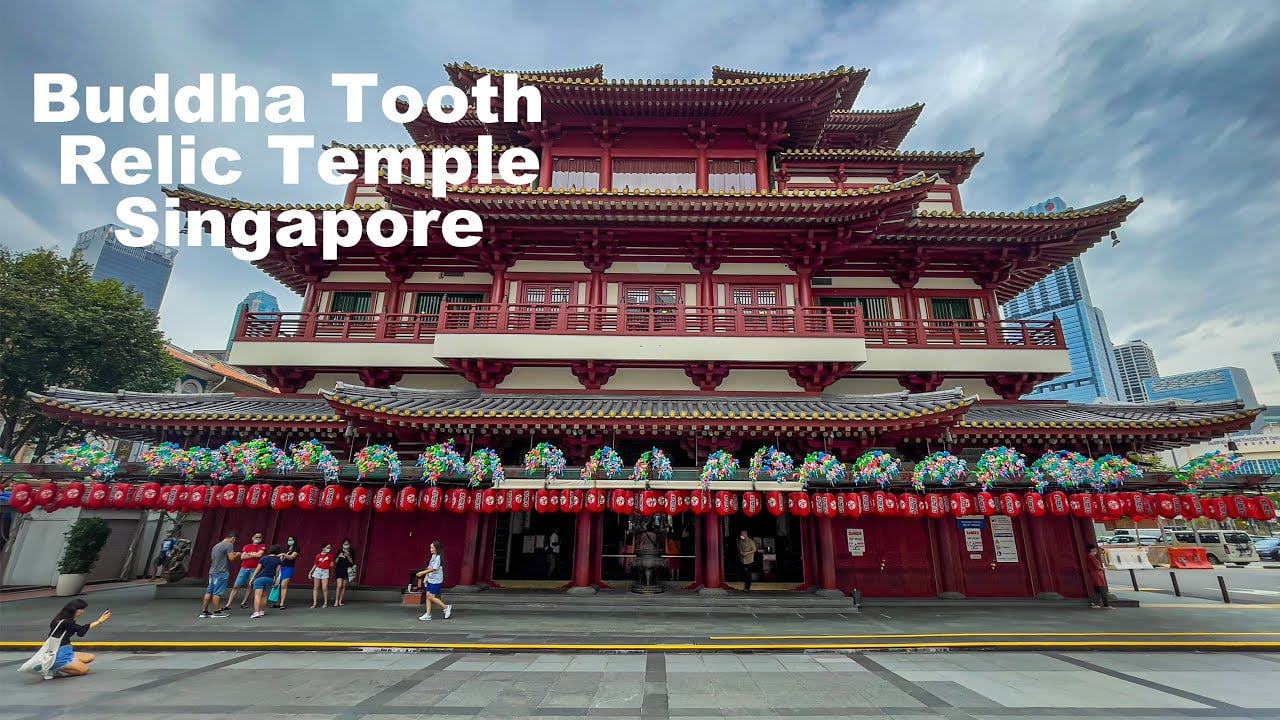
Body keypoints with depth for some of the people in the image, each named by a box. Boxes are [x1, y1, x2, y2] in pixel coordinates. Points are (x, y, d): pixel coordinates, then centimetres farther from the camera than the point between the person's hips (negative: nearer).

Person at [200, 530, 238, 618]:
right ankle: (216, 612, 0)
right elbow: (231, 558, -14)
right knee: (217, 593, -4)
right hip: (221, 572, -9)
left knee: (209, 592, 10)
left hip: (212, 571, 9)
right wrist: (236, 554, 5)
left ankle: (204, 611, 13)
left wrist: (232, 554, 25)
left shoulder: (216, 546, 19)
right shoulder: (229, 545, -9)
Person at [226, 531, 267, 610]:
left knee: (250, 586, 1)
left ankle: (244, 603, 13)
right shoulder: (247, 546, 12)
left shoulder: (262, 546, 4)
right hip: (244, 568, 2)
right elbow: (242, 557, 1)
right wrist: (254, 555, -8)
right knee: (236, 586, 0)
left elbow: (259, 554, -12)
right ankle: (228, 604, 3)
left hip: (254, 569, -2)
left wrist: (248, 554, 0)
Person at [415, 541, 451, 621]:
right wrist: (426, 577, 14)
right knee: (427, 596, 6)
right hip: (430, 580, 9)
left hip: (436, 581, -9)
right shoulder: (433, 556, 11)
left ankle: (446, 607, 6)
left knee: (431, 597, -7)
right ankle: (428, 615, 14)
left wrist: (422, 572, -26)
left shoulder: (438, 557, -17)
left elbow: (434, 569, -24)